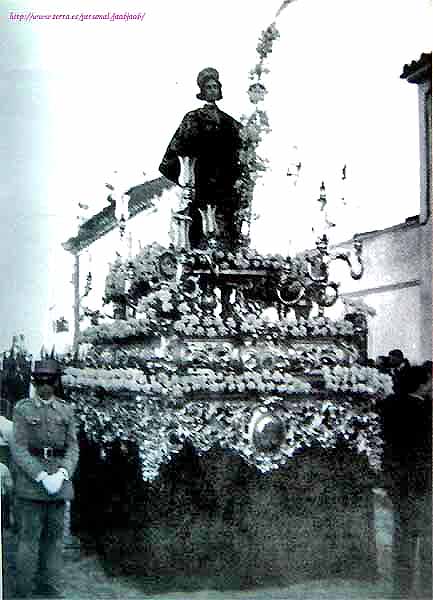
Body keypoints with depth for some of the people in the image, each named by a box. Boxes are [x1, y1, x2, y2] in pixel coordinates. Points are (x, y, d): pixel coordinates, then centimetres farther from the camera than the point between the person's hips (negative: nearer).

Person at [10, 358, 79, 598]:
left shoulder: (66, 411, 9)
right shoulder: (23, 409, 0)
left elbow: (73, 447, 6)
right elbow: (18, 448, -6)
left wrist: (61, 474, -12)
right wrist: (41, 477, -16)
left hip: (60, 479, 3)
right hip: (30, 480, -3)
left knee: (55, 535, 6)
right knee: (29, 536, -3)